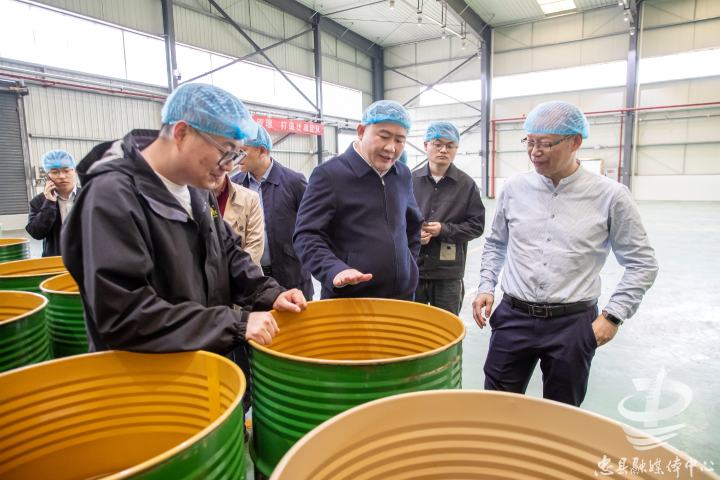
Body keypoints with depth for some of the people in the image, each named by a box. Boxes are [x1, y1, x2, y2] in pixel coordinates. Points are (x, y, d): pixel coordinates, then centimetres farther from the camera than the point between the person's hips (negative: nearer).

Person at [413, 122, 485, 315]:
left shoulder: (467, 184, 3)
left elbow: (477, 225, 1)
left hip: (448, 275, 0)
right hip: (412, 270, 1)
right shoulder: (411, 180, 4)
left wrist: (444, 230, -13)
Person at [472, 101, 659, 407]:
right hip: (514, 317, 2)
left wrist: (613, 315, -4)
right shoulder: (515, 187, 2)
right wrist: (486, 287, 5)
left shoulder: (610, 196, -5)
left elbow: (642, 264, 3)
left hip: (573, 325, -1)